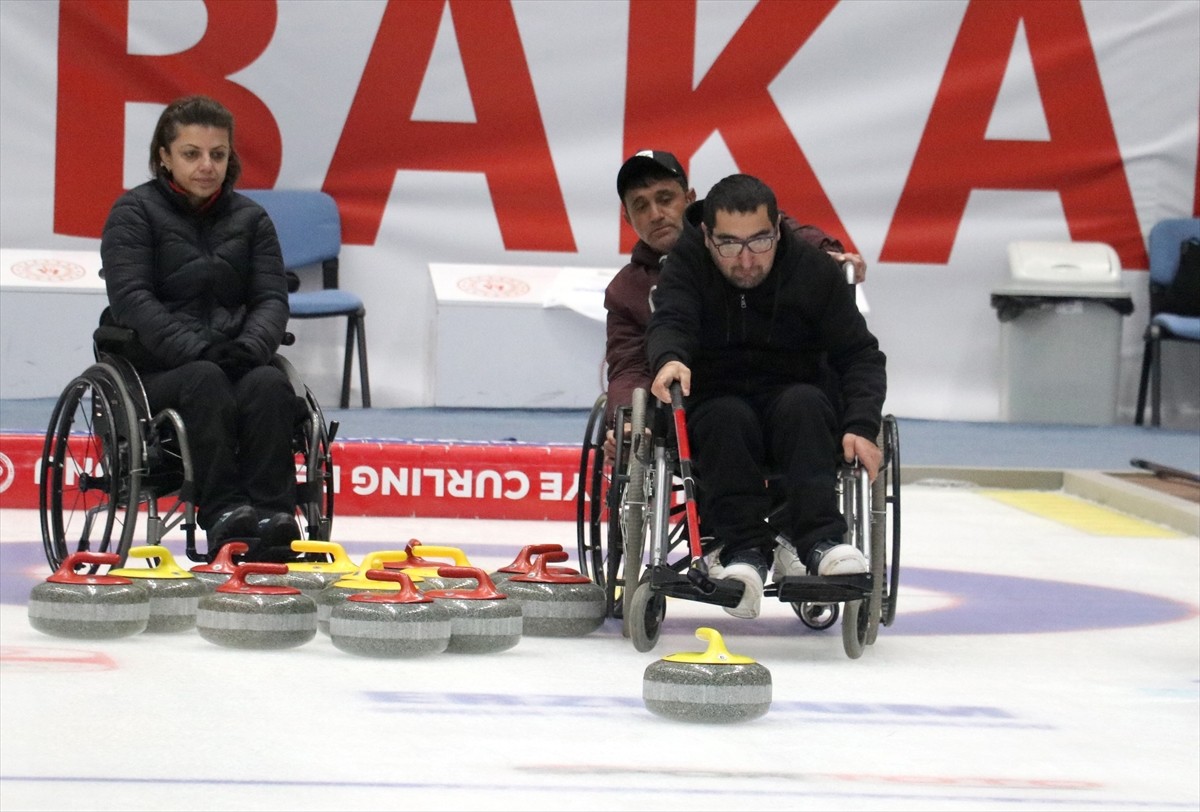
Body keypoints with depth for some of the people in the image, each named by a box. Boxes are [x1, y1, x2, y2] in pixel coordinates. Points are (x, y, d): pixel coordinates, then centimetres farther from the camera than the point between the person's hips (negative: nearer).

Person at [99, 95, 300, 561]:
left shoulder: (250, 218, 15)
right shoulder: (134, 212, 2)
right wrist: (196, 349, -24)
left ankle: (274, 516, -43)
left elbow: (272, 298, 5)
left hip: (236, 362, 3)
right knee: (206, 382, -36)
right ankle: (223, 514, -48)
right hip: (154, 370, -3)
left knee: (270, 384, -31)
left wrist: (250, 347, -18)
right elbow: (132, 298, -11)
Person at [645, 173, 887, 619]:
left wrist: (861, 428, -24)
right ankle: (742, 549, -39)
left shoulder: (816, 271, -6)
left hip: (794, 402, 1)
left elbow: (860, 356, -7)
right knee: (728, 417, -34)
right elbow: (669, 322, -25)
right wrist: (669, 359, -50)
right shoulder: (687, 264, -8)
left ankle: (819, 541, -43)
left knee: (803, 403, -32)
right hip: (711, 402, -1)